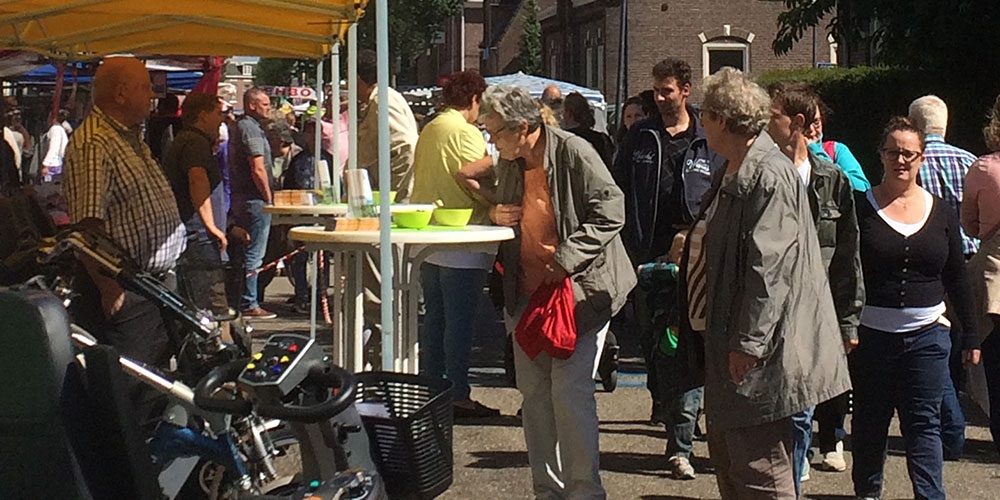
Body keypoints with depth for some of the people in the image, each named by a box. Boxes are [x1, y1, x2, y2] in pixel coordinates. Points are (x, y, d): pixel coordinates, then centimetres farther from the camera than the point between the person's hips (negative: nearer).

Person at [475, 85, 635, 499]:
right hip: (527, 292, 8)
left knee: (570, 392, -11)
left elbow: (610, 212, -17)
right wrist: (496, 214, 2)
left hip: (580, 290, -8)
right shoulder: (509, 162, 10)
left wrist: (565, 259, -21)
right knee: (533, 392, 10)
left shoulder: (574, 153, -14)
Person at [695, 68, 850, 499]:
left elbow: (769, 267, -23)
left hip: (760, 354, -11)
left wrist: (749, 343, -24)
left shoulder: (769, 176, -18)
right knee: (725, 455, 18)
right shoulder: (730, 173, 14)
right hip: (728, 341, 11)